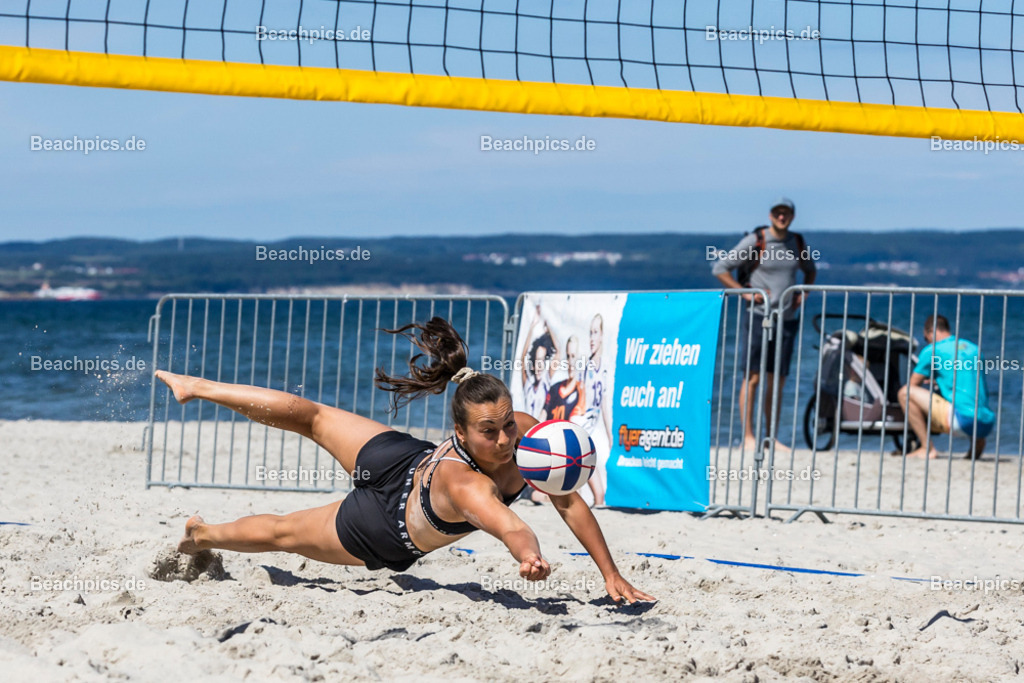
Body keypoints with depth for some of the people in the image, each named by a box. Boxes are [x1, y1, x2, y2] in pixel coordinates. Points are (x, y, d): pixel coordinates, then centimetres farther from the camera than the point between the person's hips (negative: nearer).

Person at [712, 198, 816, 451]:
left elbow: (810, 270, 29)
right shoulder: (754, 241, -5)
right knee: (753, 377, -6)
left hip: (787, 317, 5)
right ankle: (748, 437, -5)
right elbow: (720, 268, -3)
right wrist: (746, 293, -9)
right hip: (758, 315, -5)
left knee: (778, 381, 5)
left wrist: (802, 294, 11)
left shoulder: (798, 242, 10)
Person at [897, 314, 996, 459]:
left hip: (961, 420, -8)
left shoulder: (932, 350, 2)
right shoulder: (975, 349, 20)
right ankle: (976, 444, 19)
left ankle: (927, 448, -7)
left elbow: (912, 385, 9)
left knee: (905, 392, -3)